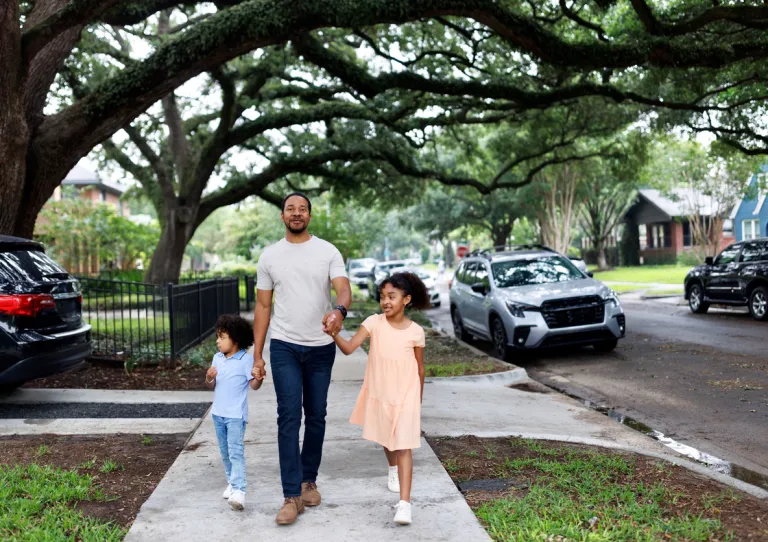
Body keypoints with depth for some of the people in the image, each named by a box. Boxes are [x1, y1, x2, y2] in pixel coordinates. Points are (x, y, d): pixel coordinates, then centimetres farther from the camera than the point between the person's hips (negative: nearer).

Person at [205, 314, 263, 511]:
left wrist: (259, 378, -33)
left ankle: (239, 491, -17)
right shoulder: (217, 358, 6)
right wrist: (209, 378, -13)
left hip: (236, 415, -7)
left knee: (236, 451, -13)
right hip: (218, 413, 7)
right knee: (225, 452, 16)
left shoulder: (246, 360, -12)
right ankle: (231, 482, 30)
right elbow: (211, 386, 10)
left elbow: (254, 385, -11)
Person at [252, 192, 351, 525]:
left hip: (321, 347, 1)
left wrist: (339, 311, -41)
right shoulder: (270, 256, 4)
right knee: (289, 417, -7)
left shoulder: (328, 252, -1)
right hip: (284, 347, 0)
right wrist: (256, 356, 1)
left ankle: (309, 480, 28)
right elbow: (263, 307, 5)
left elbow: (344, 289, -16)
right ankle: (292, 496, -5)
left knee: (316, 416, 11)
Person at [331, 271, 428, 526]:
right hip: (379, 394, 3)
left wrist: (418, 400, 8)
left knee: (404, 446, -9)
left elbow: (420, 368, 2)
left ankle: (404, 503, -13)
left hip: (405, 396, -3)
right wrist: (334, 333, -39)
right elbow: (349, 348, -20)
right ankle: (394, 470, 55)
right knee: (386, 439, 24)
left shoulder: (416, 331, -10)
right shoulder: (374, 322, -9)